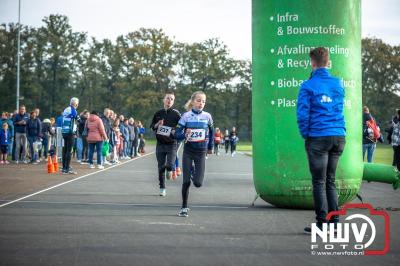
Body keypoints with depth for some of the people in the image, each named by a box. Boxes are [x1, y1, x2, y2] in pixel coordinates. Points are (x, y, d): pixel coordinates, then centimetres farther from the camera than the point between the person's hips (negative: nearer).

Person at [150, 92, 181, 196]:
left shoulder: (176, 114, -2)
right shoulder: (158, 113, 8)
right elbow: (151, 126, 14)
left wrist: (174, 131, -18)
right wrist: (157, 125, -6)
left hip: (172, 144, -3)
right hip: (160, 144, 3)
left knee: (170, 165, -16)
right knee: (161, 167, 6)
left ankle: (170, 170, 21)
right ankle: (162, 188, 18)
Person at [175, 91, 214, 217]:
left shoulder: (207, 116, 0)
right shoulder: (186, 116, -5)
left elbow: (211, 132, 16)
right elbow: (177, 133, -6)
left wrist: (210, 147, 20)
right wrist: (185, 135, -26)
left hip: (201, 152, 1)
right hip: (188, 151, -1)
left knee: (198, 183, -6)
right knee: (186, 181, -5)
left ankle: (193, 172, 31)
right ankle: (184, 207, 10)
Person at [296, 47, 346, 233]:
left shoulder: (308, 86, -7)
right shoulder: (338, 84, 10)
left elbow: (302, 114, -10)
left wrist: (305, 134, 2)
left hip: (318, 137, -5)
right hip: (339, 136, 5)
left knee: (319, 182, 0)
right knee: (330, 180, 14)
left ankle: (322, 223, 0)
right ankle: (334, 221, 13)